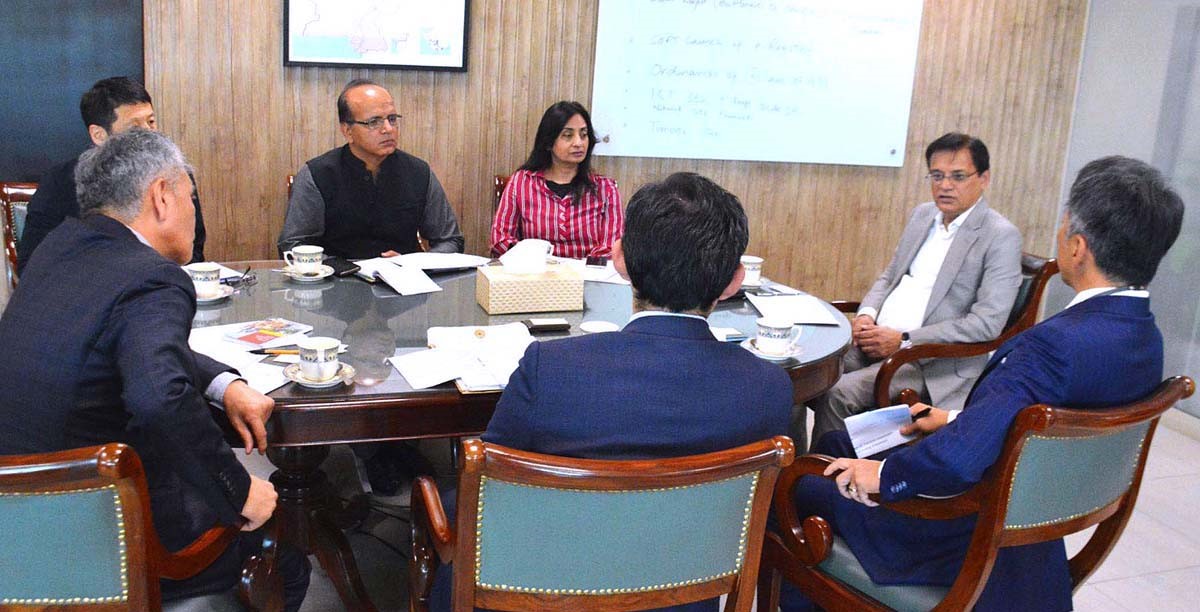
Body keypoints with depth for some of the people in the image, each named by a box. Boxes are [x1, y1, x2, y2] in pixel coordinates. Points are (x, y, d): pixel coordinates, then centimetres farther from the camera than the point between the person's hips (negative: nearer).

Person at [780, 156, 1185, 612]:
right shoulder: (1146, 336, -4)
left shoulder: (1059, 344, -34)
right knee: (834, 443, 22)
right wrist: (956, 420, 13)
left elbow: (960, 459, -41)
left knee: (794, 489, 6)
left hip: (972, 536, -9)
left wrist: (881, 474, -24)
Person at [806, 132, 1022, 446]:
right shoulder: (923, 214, 15)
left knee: (836, 394, -28)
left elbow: (987, 323, -15)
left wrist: (904, 340, -17)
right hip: (874, 341, 7)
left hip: (931, 362, -6)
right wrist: (866, 314, 0)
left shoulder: (1001, 237, -8)